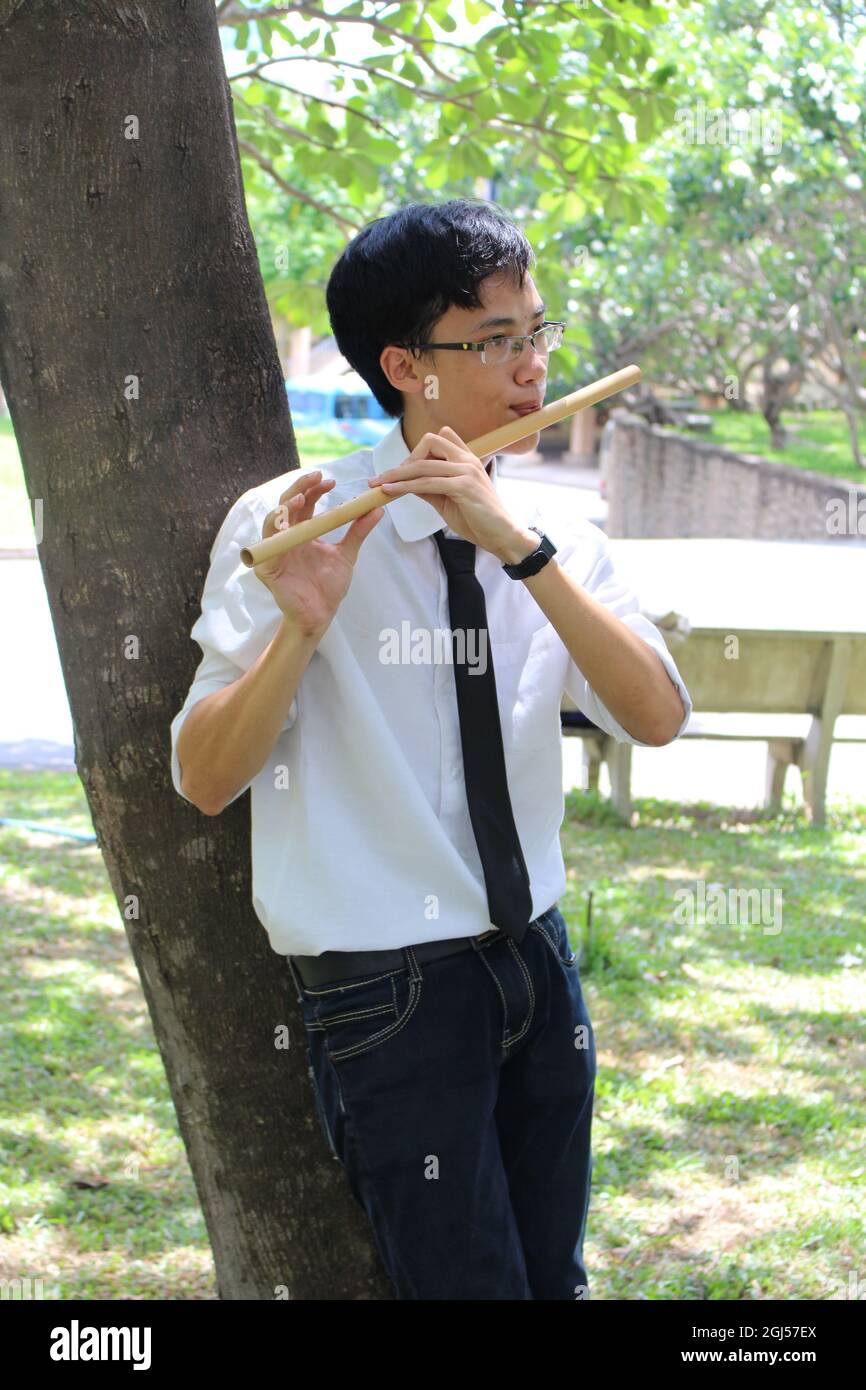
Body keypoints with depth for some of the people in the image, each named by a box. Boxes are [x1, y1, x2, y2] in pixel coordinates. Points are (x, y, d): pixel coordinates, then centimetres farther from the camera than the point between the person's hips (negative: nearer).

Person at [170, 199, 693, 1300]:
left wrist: (517, 544, -25)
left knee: (557, 1278, 16)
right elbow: (203, 780, -15)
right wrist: (302, 625, -31)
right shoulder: (286, 527, -10)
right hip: (387, 992, -5)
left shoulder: (559, 546, 3)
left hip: (536, 962, 5)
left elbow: (657, 717, -15)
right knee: (472, 1282, 0)